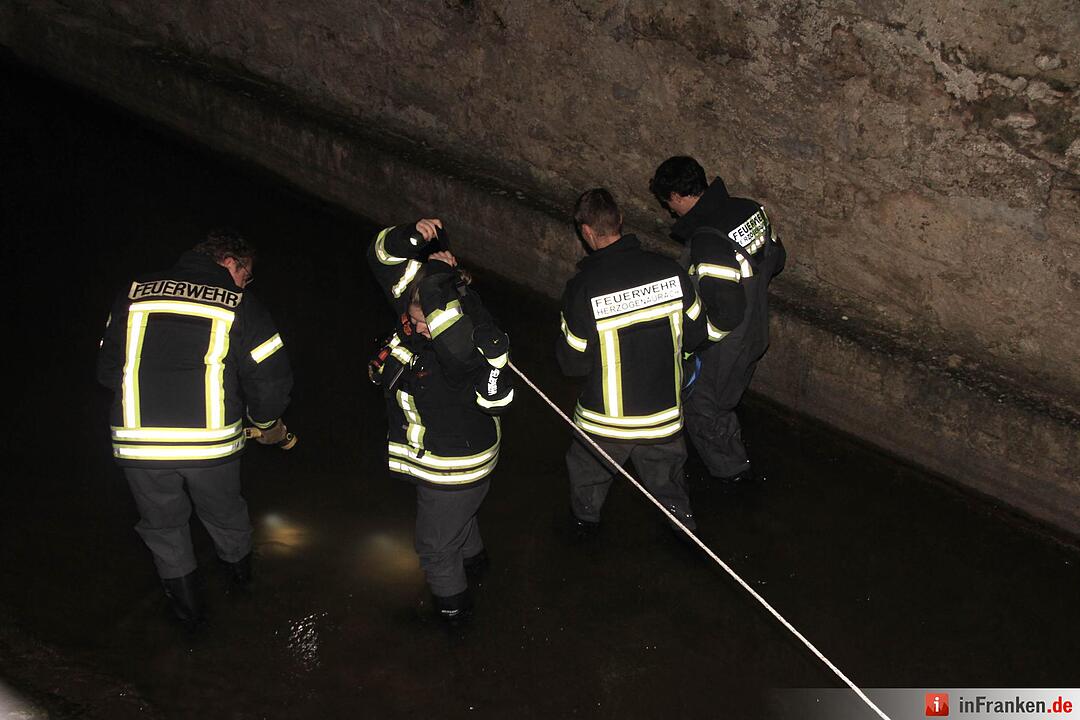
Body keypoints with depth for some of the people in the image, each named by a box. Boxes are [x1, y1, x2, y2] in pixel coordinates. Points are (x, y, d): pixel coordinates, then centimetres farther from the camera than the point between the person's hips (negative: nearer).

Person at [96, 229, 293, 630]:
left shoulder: (136, 293, 8)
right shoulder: (241, 305, 0)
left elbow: (108, 368, 12)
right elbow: (271, 379, -3)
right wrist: (267, 423, 18)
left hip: (138, 443, 1)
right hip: (211, 443, -1)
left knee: (163, 525, 24)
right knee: (224, 515, 27)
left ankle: (187, 607, 39)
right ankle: (238, 571, 52)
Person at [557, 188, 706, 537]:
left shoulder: (583, 287, -23)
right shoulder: (669, 270, -15)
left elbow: (574, 363, -14)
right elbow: (695, 331, -2)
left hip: (607, 418, -2)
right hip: (665, 412, 2)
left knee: (587, 469, 28)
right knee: (666, 474, 25)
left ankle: (585, 521, 50)